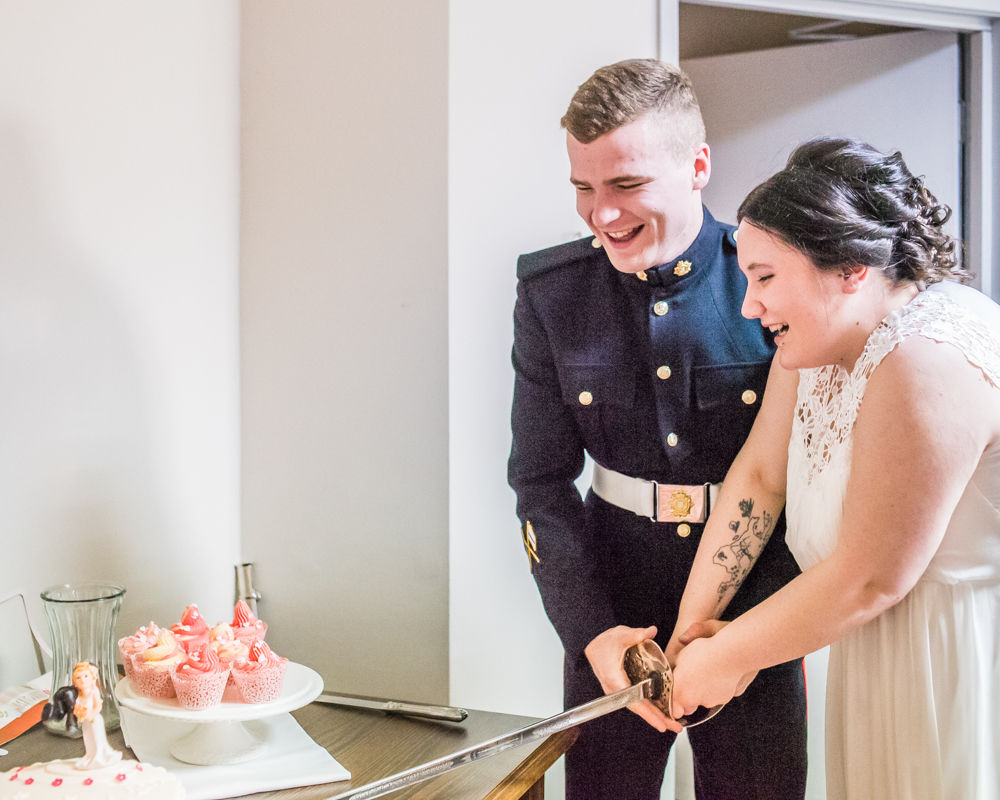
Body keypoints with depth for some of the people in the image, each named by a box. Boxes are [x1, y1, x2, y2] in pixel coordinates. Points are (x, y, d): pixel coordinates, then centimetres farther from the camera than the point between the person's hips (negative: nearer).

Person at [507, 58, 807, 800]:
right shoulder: (551, 293, -5)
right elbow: (541, 480, -1)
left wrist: (738, 635, -15)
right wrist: (591, 631, -11)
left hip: (757, 604, -1)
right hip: (612, 605, 1)